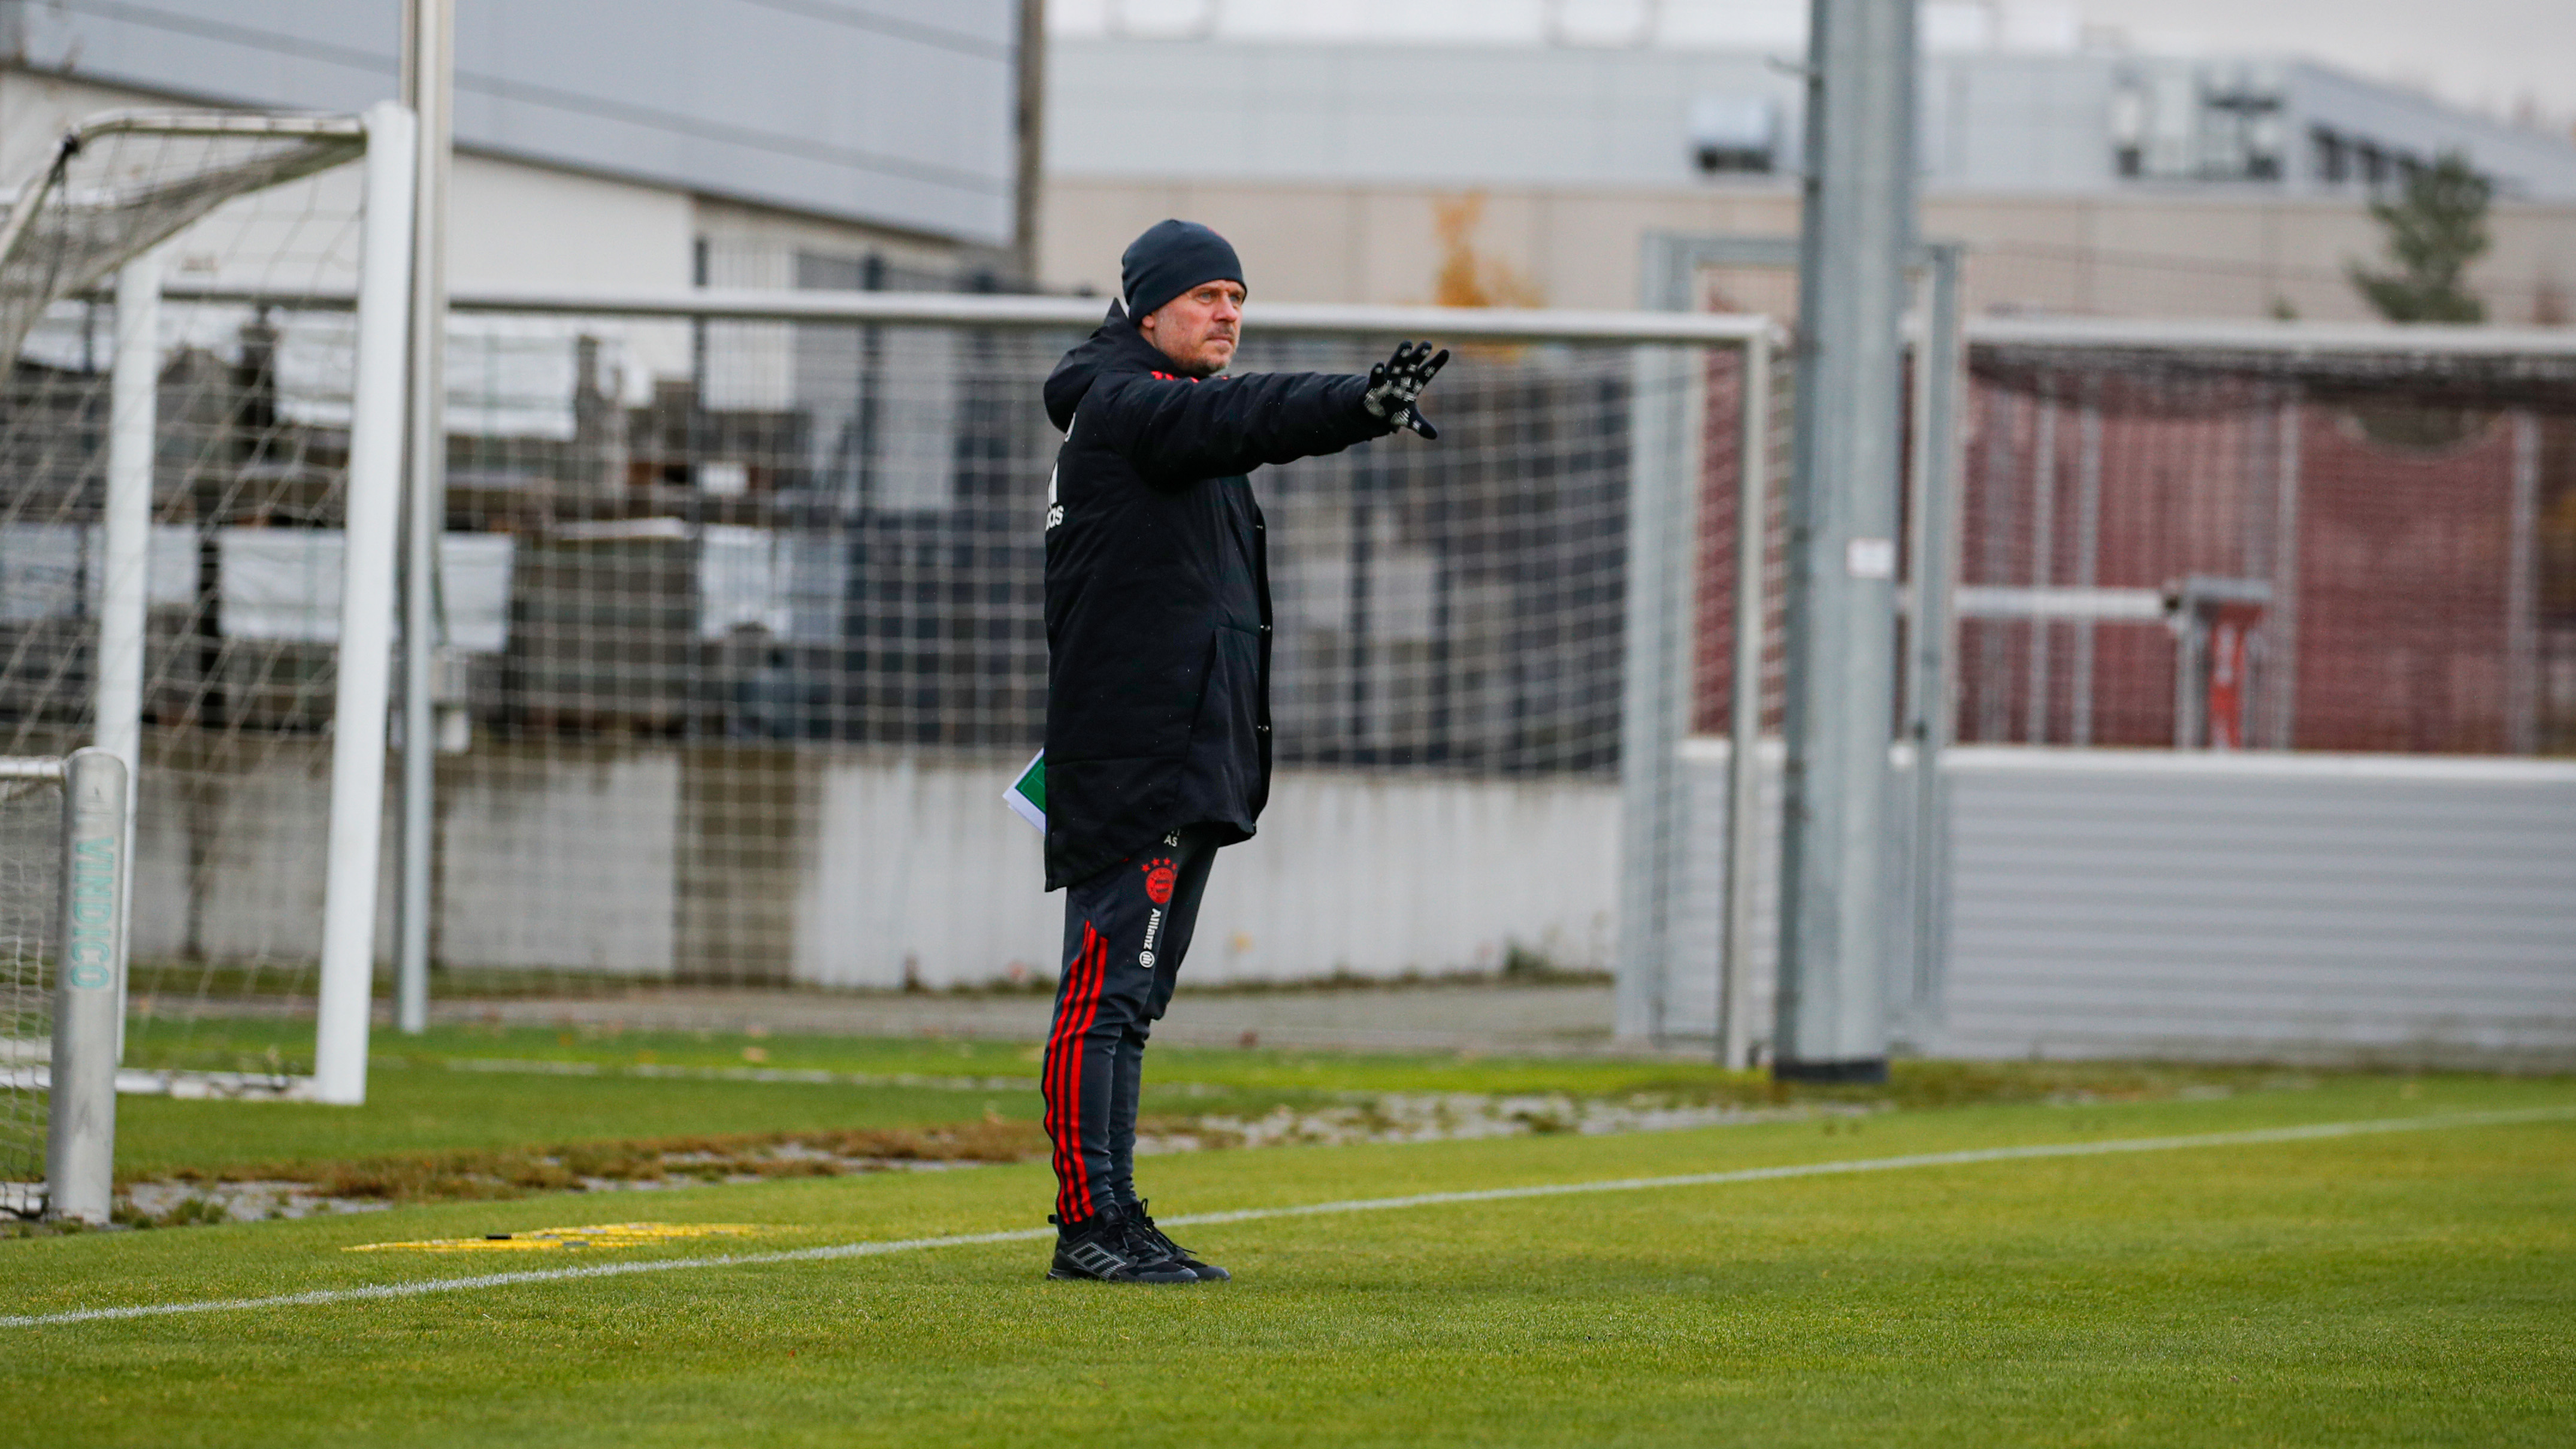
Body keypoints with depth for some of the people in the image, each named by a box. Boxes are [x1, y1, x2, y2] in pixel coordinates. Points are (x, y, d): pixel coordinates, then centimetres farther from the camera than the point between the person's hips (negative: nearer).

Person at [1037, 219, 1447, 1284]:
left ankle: (1112, 1223, 14)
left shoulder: (1167, 416, 25)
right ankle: (1089, 1225, -15)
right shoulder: (1124, 405, -10)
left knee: (1131, 996, 11)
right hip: (1132, 757, -11)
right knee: (1107, 987, -12)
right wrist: (1360, 405, -41)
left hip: (1191, 769, 11)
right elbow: (1241, 416, -28)